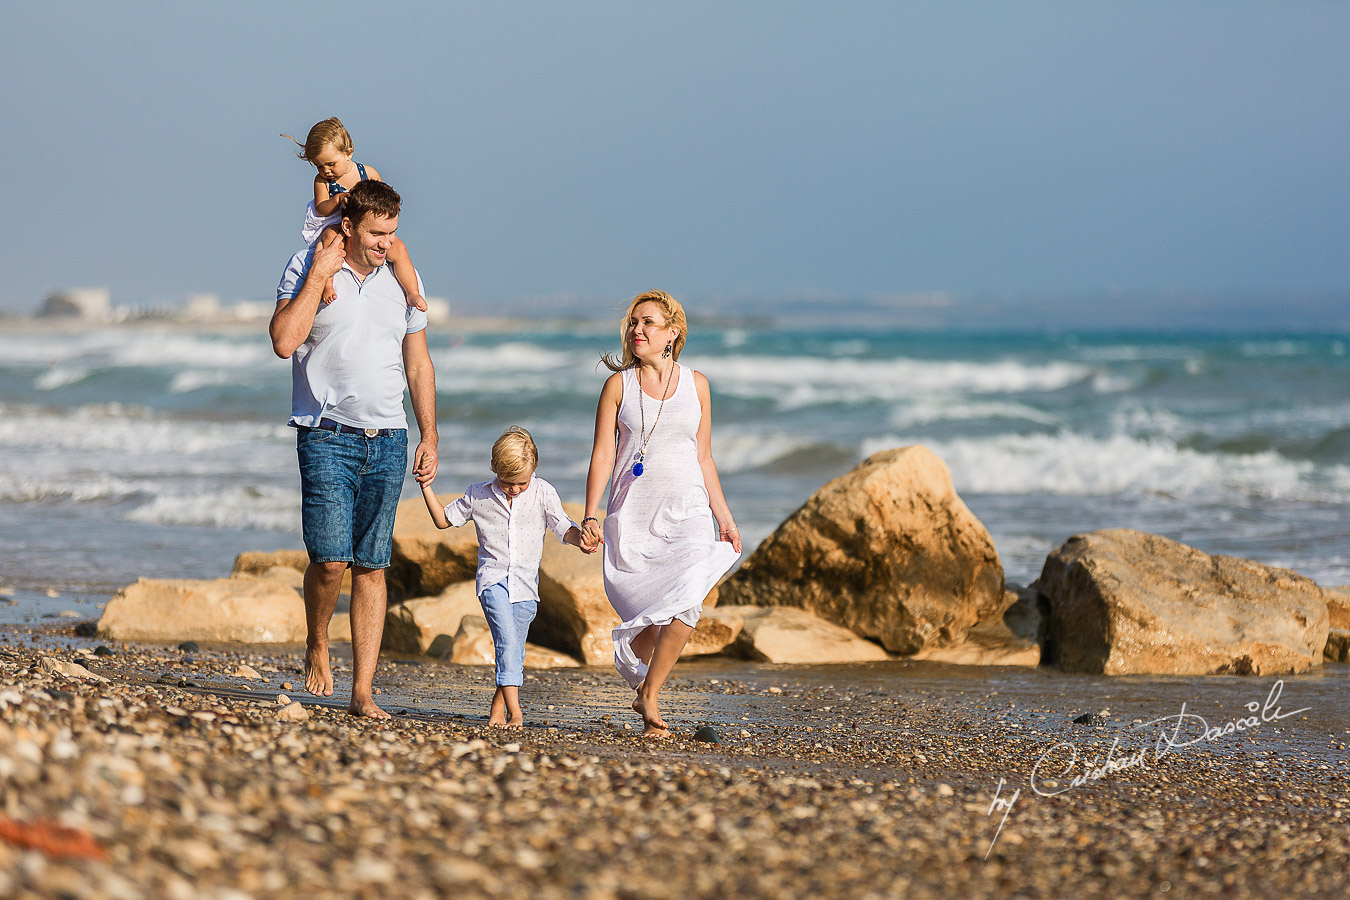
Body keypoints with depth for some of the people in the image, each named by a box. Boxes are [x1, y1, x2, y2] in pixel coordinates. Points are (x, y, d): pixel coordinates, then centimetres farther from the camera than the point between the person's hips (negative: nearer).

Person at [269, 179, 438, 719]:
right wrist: (317, 276, -16)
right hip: (327, 434, -3)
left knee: (371, 567, 1)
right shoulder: (307, 268, -2)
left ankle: (362, 693, 2)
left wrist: (430, 437, 10)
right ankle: (316, 644, 16)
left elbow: (418, 363, 15)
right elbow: (284, 341, -16)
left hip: (387, 438, 3)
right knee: (331, 559, -14)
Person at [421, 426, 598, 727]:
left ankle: (498, 705, 25)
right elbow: (444, 520, 14)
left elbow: (563, 528, -3)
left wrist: (579, 539, -25)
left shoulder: (543, 493, 0)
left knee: (513, 647, 4)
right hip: (493, 579, -2)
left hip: (525, 583, 2)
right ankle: (514, 711, -25)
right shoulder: (479, 495, 2)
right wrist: (426, 488, 4)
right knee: (508, 640, -19)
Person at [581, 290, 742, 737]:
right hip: (633, 515, 0)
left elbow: (704, 457, 15)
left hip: (688, 512, 1)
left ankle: (649, 692, -9)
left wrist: (724, 517, 13)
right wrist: (590, 516, -8)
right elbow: (602, 454, 1)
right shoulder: (619, 385, 4)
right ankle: (646, 695, 17)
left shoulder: (695, 383, 9)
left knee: (685, 602, -21)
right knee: (644, 616, -4)